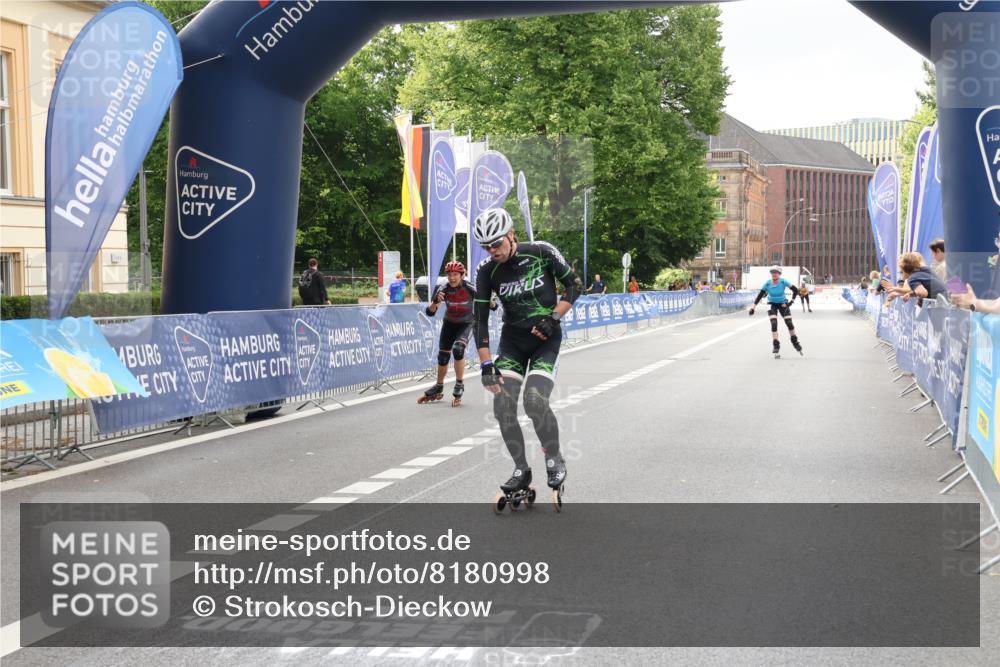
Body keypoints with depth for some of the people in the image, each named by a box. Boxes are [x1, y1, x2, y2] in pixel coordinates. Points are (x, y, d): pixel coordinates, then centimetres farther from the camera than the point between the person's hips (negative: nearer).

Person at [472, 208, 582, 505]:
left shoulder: (541, 252, -15)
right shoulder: (487, 270, -9)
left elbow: (574, 285, -5)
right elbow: (480, 319, -8)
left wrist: (553, 318, -17)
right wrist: (486, 364, -15)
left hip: (545, 338, -3)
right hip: (512, 339, 3)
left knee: (535, 400, -21)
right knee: (502, 405, -12)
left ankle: (555, 461, 1)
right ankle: (521, 471, 5)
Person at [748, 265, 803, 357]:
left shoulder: (783, 282, -19)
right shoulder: (767, 284, -17)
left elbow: (795, 290, -11)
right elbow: (760, 295, -10)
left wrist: (791, 301, -16)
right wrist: (753, 307, -14)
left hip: (782, 304, 0)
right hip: (772, 304, 0)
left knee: (789, 323, -5)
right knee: (774, 324, -17)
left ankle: (795, 342, 20)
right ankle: (776, 345, -6)